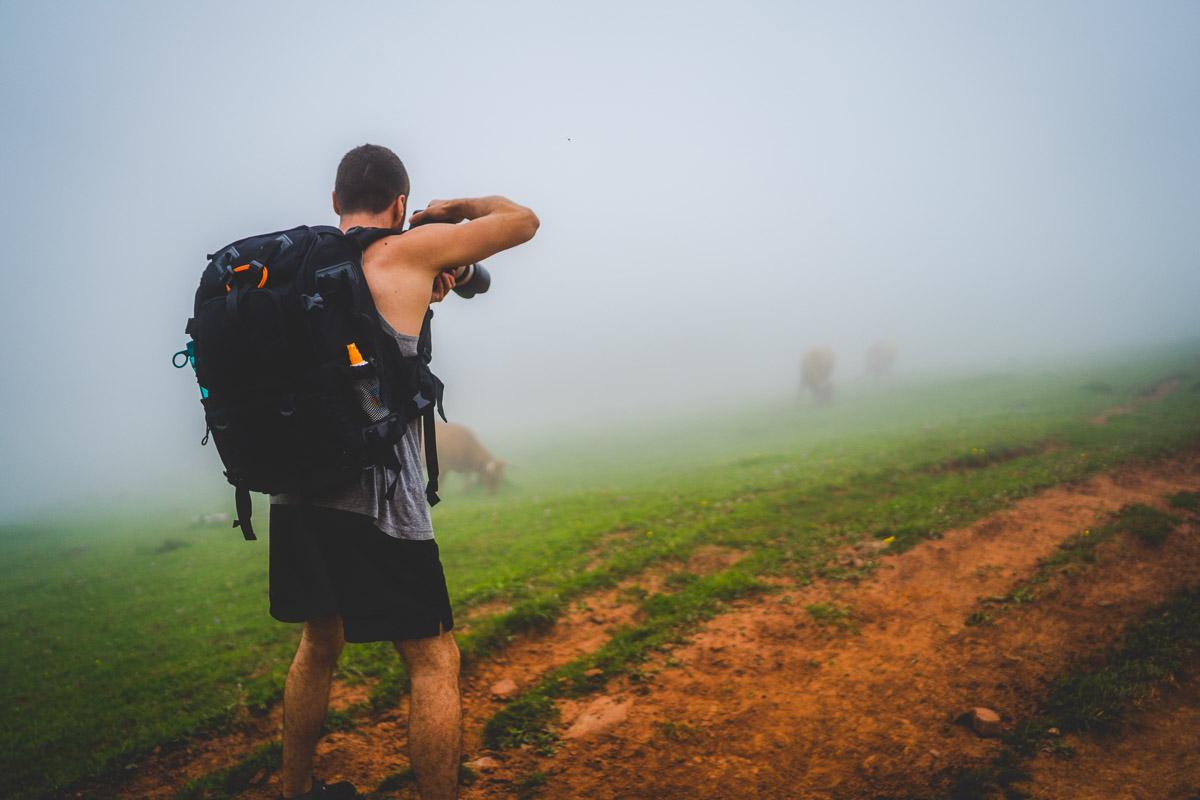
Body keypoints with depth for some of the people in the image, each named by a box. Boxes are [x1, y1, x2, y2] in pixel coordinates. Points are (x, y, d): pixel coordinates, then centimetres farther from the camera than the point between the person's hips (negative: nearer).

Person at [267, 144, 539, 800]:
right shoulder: (409, 252, -3)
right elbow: (524, 221, 5)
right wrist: (454, 209, 20)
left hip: (295, 489, 7)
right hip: (373, 495, -7)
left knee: (320, 642, 25)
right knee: (434, 663, 4)